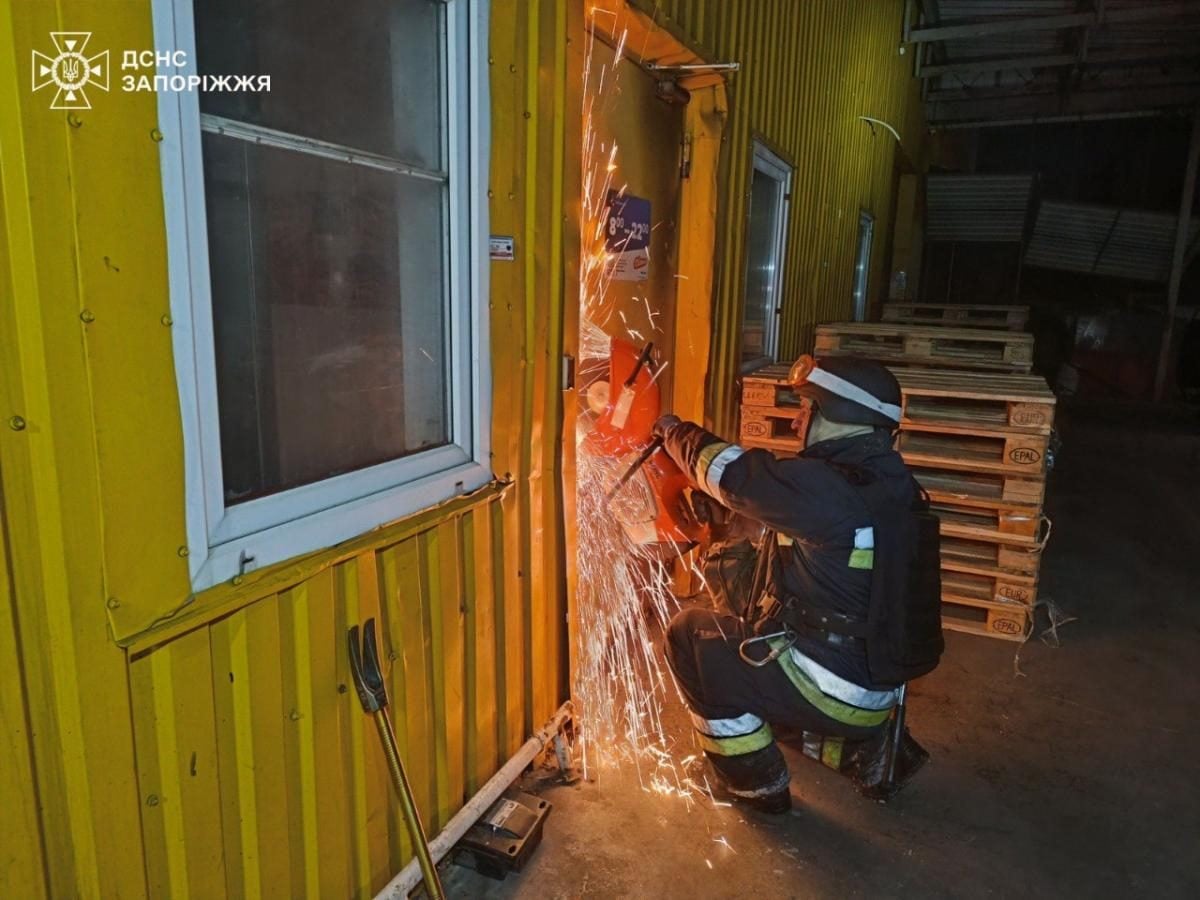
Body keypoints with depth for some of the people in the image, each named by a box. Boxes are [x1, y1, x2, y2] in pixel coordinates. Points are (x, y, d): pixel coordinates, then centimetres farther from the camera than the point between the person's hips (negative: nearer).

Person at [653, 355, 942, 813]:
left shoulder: (826, 488, -25)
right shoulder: (888, 485, 2)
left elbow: (732, 472, -15)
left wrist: (676, 432, 4)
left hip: (834, 692, -9)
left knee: (689, 634, 4)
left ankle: (756, 783, 15)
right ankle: (865, 747, 19)